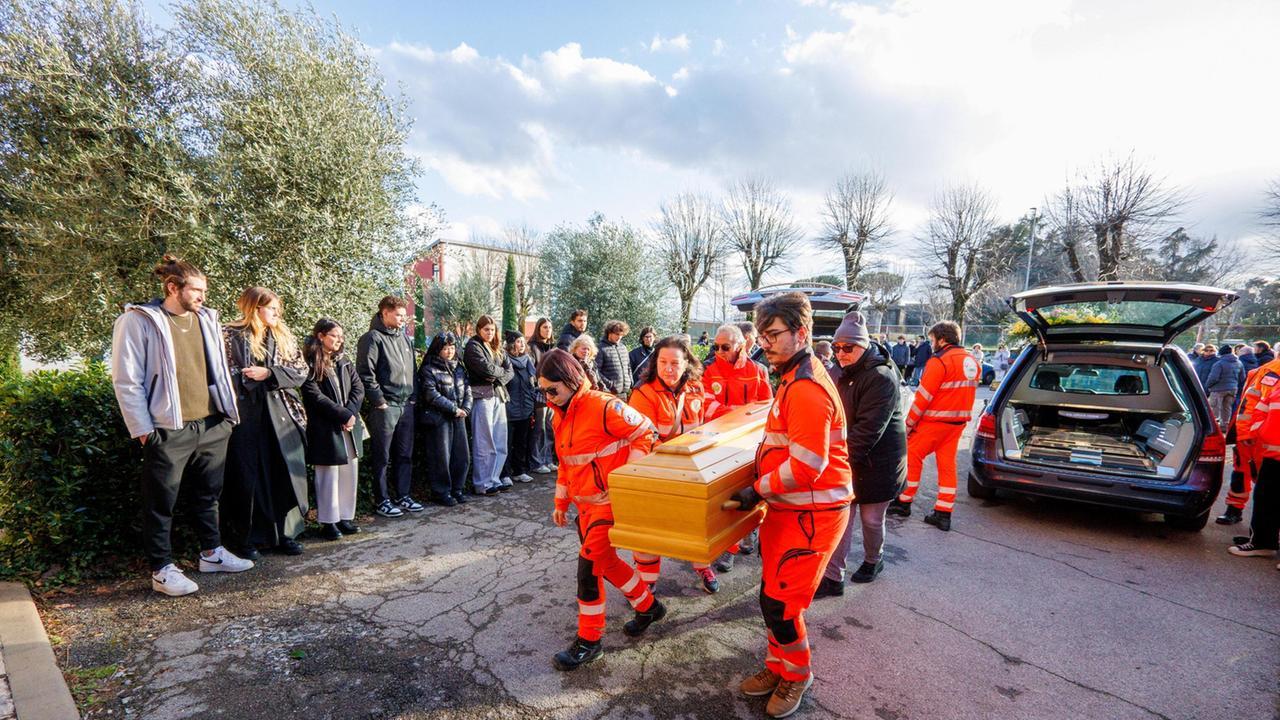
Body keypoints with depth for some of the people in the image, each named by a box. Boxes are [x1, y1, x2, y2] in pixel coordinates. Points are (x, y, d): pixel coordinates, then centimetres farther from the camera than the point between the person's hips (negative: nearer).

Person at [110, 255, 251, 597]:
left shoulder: (206, 319, 9)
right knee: (161, 503, 6)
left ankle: (211, 552, 30)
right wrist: (143, 429, -10)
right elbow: (126, 380, -8)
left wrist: (228, 411, 12)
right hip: (168, 431, -6)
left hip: (212, 425, 6)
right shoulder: (138, 321, -7)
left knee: (208, 493, 17)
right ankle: (162, 570, 18)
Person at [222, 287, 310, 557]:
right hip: (246, 415, -3)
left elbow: (301, 371, 4)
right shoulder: (230, 335, 0)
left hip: (280, 414, 4)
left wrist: (269, 373, -9)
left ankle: (284, 533, 16)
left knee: (285, 474, 4)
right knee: (247, 476, 3)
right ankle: (245, 537, 18)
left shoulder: (283, 336, 11)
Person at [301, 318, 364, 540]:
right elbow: (314, 396, -15)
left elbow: (358, 388, 7)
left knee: (349, 473, 9)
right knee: (329, 475, 1)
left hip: (349, 427, 6)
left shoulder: (344, 361, 13)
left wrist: (350, 413, -8)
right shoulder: (311, 363, -7)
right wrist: (343, 415, -15)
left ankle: (345, 517, 20)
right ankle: (328, 522, 12)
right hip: (325, 429, -6)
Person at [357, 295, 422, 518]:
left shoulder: (405, 338, 14)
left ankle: (402, 496, 24)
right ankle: (382, 501, 14)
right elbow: (366, 374, -14)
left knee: (405, 455, 13)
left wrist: (413, 397, 13)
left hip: (407, 405, 7)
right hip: (385, 407, -7)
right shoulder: (373, 338, -8)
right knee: (382, 457, 3)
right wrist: (379, 401, -14)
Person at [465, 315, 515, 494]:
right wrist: (501, 370, 2)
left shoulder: (498, 349, 20)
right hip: (482, 396, -7)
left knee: (500, 442, 7)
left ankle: (496, 478, 16)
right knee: (484, 443, -5)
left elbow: (510, 371, 10)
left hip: (499, 395, 7)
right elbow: (485, 368, -15)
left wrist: (497, 378, -8)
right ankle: (482, 484, 2)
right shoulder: (473, 346, -1)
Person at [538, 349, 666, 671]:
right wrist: (561, 502, 19)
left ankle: (589, 641, 16)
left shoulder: (604, 406, -21)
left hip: (610, 502, -9)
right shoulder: (559, 415, 7)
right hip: (585, 504, 9)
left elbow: (644, 433, -16)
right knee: (605, 561, 18)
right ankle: (649, 606, 40)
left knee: (589, 566, -5)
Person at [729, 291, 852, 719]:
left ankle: (797, 675, 27)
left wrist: (759, 490, -18)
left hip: (812, 513, -9)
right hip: (789, 507, 9)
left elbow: (807, 466, -27)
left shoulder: (806, 388, -23)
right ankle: (778, 666, 37)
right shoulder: (793, 378, 10)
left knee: (779, 601, 2)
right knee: (774, 594, 17)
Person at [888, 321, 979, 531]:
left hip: (934, 422, -8)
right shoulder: (972, 362, 11)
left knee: (912, 457, 5)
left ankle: (904, 502, 13)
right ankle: (944, 513, 15)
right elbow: (965, 391, 13)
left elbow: (923, 396, -17)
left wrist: (908, 423, -10)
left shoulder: (939, 361, -15)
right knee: (947, 464, 11)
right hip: (958, 423, 8)